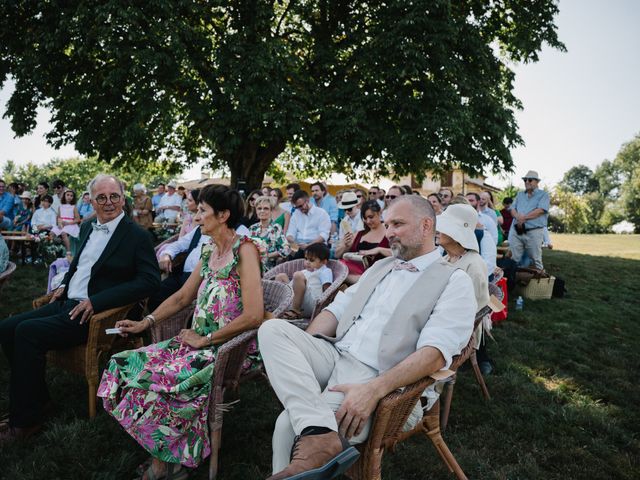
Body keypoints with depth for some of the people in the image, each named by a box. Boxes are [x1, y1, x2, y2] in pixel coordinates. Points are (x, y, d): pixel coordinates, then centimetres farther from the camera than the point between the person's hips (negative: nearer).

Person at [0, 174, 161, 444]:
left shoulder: (137, 236, -10)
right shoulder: (88, 228, 14)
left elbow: (150, 280, -19)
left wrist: (96, 302, -22)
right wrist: (65, 284, 8)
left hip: (95, 313, -8)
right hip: (66, 302, 8)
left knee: (27, 332, -22)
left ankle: (26, 420, -8)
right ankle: (37, 397, 11)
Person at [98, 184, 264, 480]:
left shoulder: (244, 250, -14)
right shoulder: (209, 250, 11)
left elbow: (254, 316, -23)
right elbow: (182, 297, 20)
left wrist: (204, 340, -15)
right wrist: (145, 323, 11)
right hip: (200, 341, 8)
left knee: (155, 378, -23)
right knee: (127, 366, -5)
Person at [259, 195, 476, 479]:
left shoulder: (455, 282, -2)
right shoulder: (380, 267, 21)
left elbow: (435, 353, -16)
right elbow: (336, 310, 18)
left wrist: (373, 390, -28)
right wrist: (299, 352, 0)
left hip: (376, 377, -8)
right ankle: (320, 434, -34)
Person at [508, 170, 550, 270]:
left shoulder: (543, 195, 4)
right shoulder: (520, 194, 21)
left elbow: (541, 210, -11)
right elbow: (513, 209, 12)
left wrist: (523, 218, -10)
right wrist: (518, 216, -11)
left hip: (534, 232, -4)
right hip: (516, 231, 4)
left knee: (536, 260, 1)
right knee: (513, 259, 3)